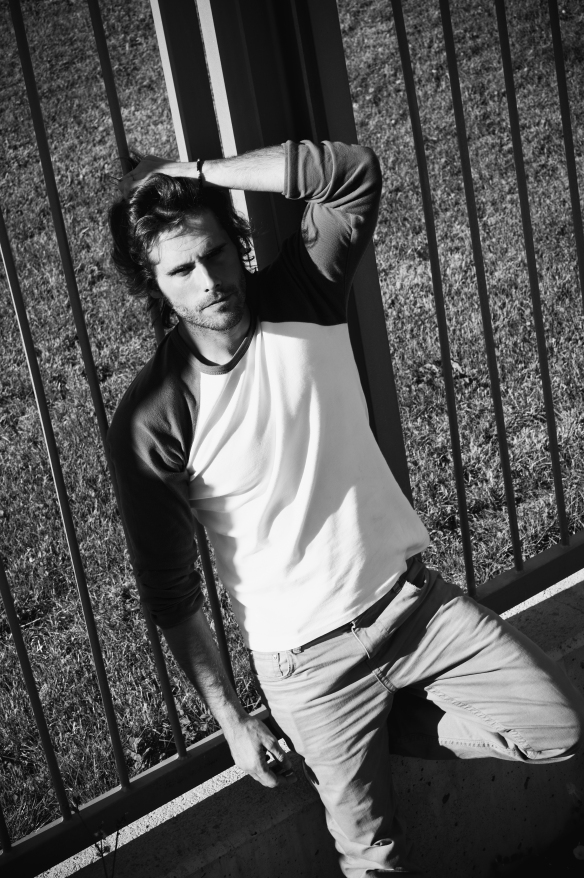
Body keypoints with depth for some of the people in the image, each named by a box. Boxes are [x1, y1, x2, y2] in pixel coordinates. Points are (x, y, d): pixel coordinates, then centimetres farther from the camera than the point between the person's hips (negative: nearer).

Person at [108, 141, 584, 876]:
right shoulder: (150, 420, -18)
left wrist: (200, 173, -23)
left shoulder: (303, 297, -8)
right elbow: (170, 592, -10)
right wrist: (230, 720, -5)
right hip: (308, 657, -3)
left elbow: (354, 171, -25)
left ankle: (378, 729, 19)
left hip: (411, 594, 3)